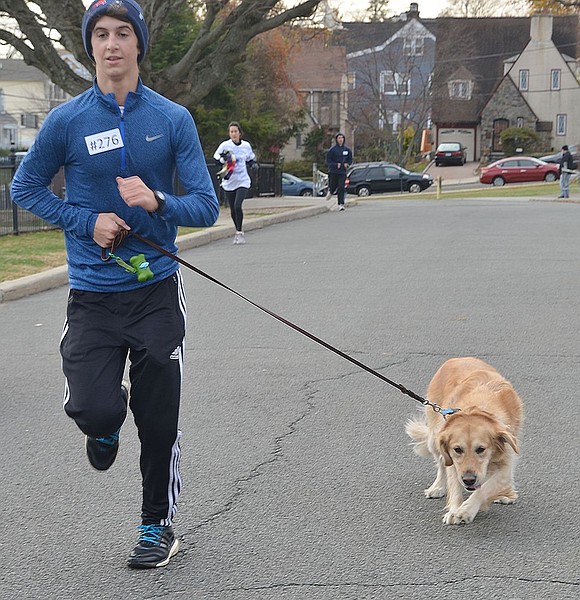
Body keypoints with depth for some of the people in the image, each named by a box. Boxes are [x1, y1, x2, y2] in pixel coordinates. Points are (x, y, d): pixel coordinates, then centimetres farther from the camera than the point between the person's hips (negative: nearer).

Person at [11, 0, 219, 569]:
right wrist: (88, 221, -7)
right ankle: (106, 425, 25)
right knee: (92, 409, -15)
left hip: (157, 291, 1)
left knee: (158, 422, 6)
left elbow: (207, 206, -2)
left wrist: (156, 201, -23)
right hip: (92, 294, -1)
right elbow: (25, 187, 8)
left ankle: (157, 526, 28)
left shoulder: (173, 118, -2)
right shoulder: (66, 120, -4)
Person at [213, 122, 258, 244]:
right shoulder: (225, 145, -2)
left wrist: (254, 164, -1)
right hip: (229, 182, 1)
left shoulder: (246, 145, 4)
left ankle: (239, 233, -8)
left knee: (237, 205, -18)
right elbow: (215, 157, -5)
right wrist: (223, 158, -23)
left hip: (243, 181, -1)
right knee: (232, 209, 7)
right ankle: (238, 230, 28)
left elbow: (251, 159, 19)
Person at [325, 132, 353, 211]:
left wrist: (347, 164, -6)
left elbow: (350, 159, 15)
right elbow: (328, 161, -5)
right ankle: (331, 192, 44)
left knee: (341, 188, -9)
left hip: (342, 172, 1)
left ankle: (341, 204, -9)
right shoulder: (332, 149, -5)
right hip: (333, 172, -1)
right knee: (333, 186, 7)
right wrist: (336, 165, -19)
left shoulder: (347, 149, 5)